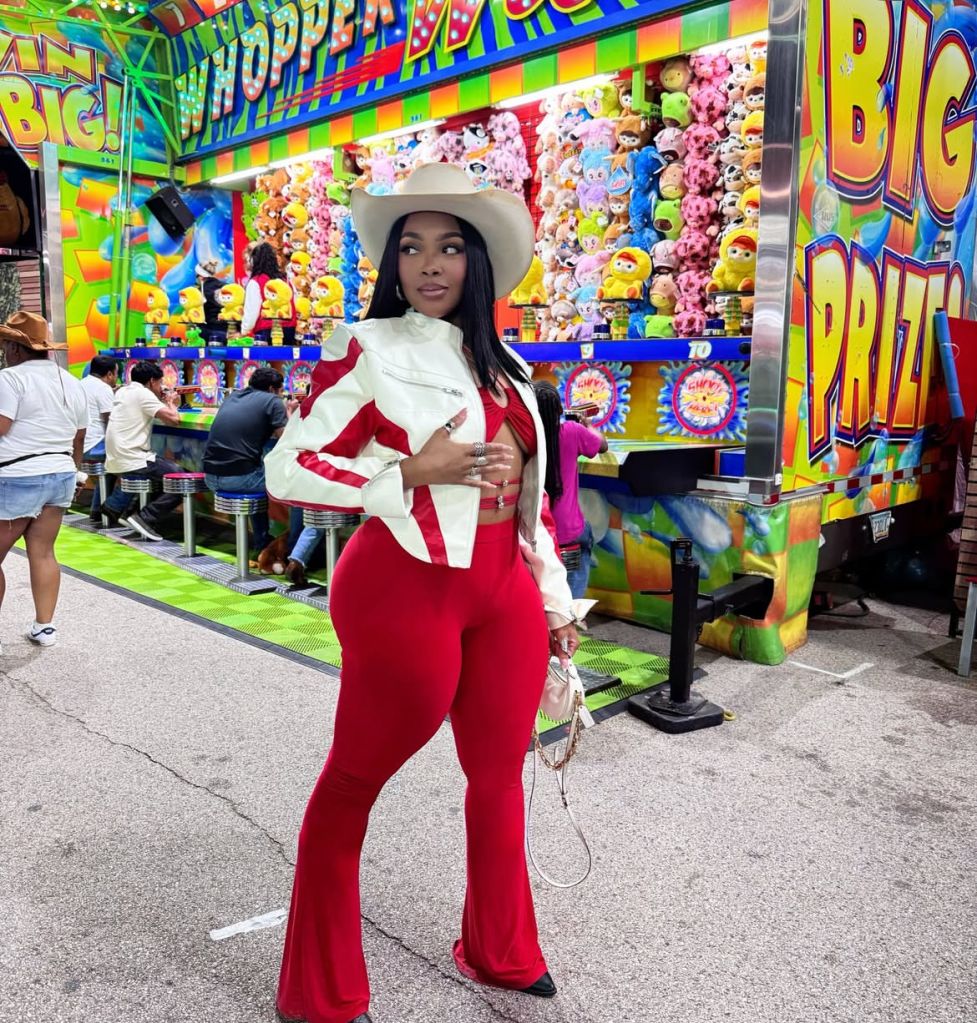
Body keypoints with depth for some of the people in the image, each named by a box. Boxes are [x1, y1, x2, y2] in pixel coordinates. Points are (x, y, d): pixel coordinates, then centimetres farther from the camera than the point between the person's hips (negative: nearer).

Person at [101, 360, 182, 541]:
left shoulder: (122, 391, 15)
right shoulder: (144, 394, -12)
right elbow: (173, 419, -18)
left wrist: (166, 403, 17)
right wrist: (169, 402, 2)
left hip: (115, 459, 9)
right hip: (133, 460, -9)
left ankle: (114, 506, 26)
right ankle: (145, 518, -12)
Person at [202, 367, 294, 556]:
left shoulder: (232, 396, 19)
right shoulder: (272, 401, 0)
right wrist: (289, 412, 12)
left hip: (211, 478, 7)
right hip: (239, 477, -7)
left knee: (259, 469, 34)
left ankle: (261, 541, 37)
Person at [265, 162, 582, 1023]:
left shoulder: (503, 364, 14)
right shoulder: (367, 351, -4)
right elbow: (286, 469, -8)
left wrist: (555, 598, 16)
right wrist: (410, 471, -16)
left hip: (507, 590, 7)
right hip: (407, 588, -6)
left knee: (500, 775, 18)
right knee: (354, 782, 9)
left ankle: (500, 952, 42)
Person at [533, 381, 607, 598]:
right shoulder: (572, 432, -12)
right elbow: (602, 445, 8)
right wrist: (587, 423, 28)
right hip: (567, 532, -1)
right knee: (585, 533, 30)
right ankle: (571, 600, 22)